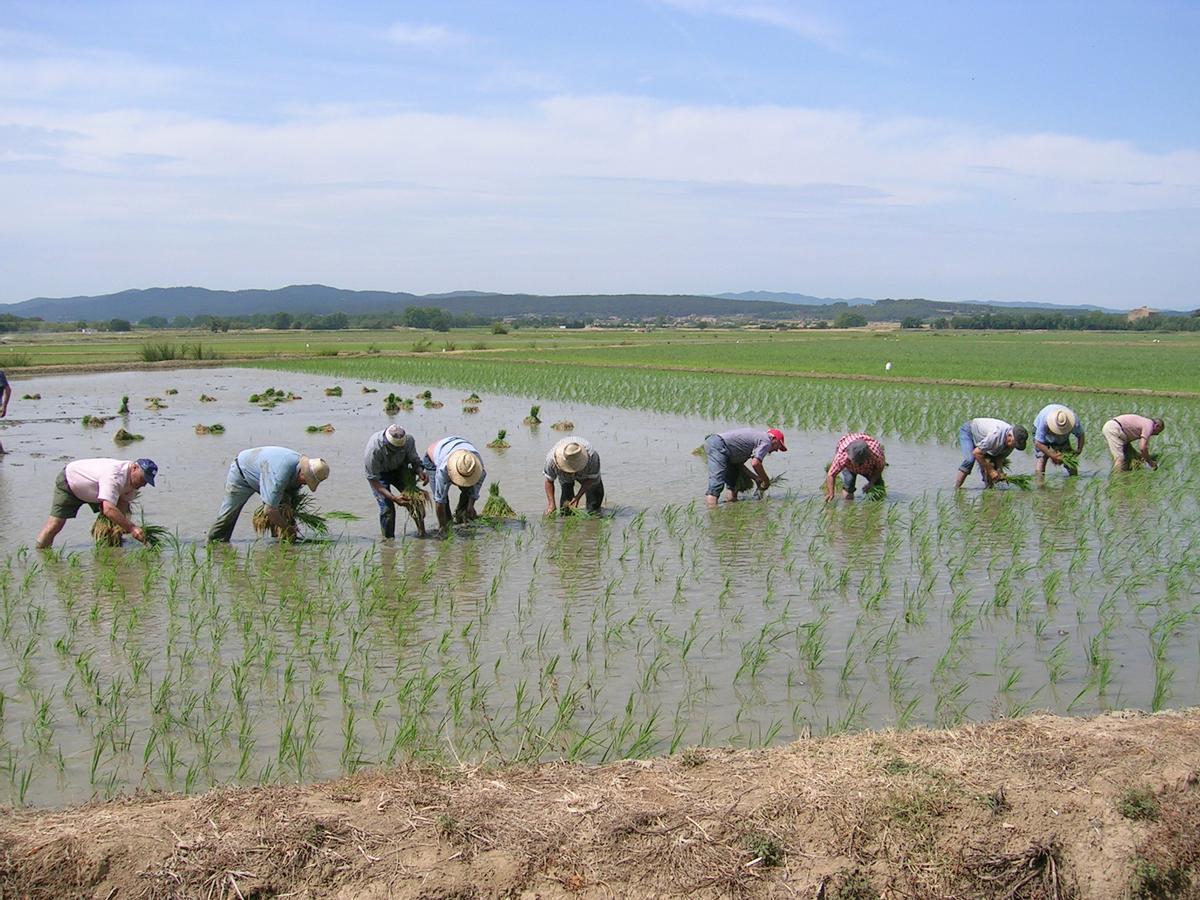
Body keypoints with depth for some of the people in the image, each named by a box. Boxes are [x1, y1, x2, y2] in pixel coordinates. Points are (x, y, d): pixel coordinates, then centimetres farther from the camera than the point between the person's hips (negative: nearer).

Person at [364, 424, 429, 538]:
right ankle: (388, 539, 2)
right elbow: (373, 479, -30)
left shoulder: (408, 440, -28)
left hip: (399, 469, 4)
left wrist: (420, 471, -32)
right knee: (387, 507, -16)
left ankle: (421, 531, 2)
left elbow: (414, 460, -9)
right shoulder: (373, 449, -38)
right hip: (380, 473, -3)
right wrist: (391, 497, -38)